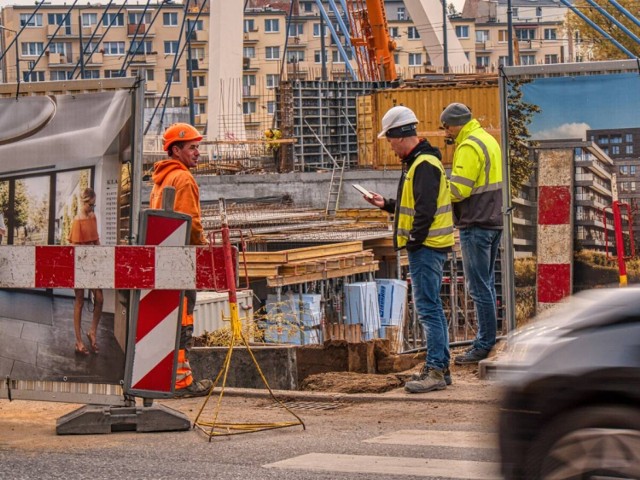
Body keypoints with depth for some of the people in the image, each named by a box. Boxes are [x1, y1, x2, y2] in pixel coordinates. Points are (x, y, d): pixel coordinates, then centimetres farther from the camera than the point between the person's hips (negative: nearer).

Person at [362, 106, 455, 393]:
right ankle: (441, 368, 21)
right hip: (428, 247, 11)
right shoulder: (417, 162, 17)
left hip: (426, 248, -11)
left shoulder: (424, 164, -16)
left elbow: (426, 209, -22)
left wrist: (414, 241, -19)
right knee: (432, 307, 14)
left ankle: (435, 371, -8)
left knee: (428, 307, -10)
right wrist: (386, 205, 22)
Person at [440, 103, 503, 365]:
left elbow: (458, 189, -21)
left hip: (476, 225, -10)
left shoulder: (469, 147, -15)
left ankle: (484, 344, -3)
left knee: (479, 286, -6)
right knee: (486, 282, 15)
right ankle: (487, 339, 21)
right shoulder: (488, 140, 16)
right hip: (493, 221, 10)